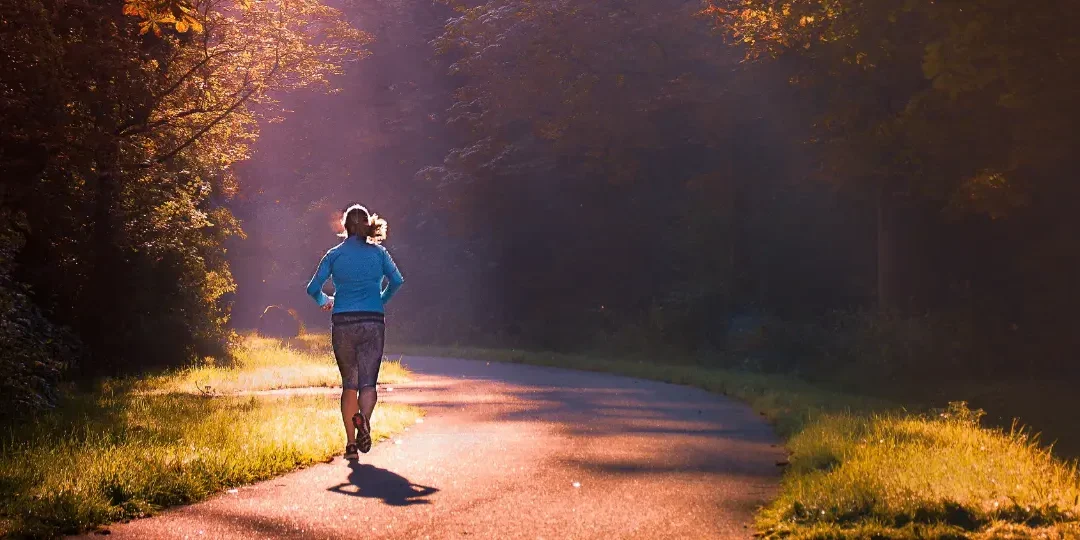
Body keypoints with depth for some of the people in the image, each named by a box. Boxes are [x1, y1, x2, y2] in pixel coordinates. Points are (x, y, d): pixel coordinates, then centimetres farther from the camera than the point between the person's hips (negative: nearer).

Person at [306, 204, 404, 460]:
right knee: (368, 382, -2)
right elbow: (397, 280, -1)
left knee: (349, 384, 11)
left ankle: (351, 443, 6)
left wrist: (325, 301, 23)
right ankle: (363, 418, -34)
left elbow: (313, 288, 2)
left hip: (343, 324, 1)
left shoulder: (334, 254, 5)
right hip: (373, 323, -1)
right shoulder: (378, 252, 5)